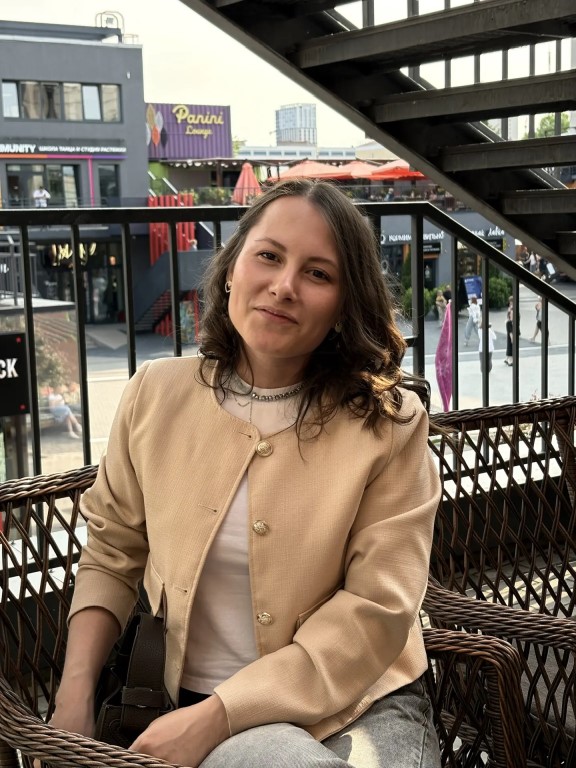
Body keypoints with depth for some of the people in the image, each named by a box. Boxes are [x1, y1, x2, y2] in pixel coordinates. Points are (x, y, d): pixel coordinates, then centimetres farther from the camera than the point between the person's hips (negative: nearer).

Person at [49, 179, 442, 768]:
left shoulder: (390, 421, -10)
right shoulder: (155, 394, -1)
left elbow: (374, 611, -12)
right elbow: (112, 553, 10)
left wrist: (214, 717, -17)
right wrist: (75, 690, -5)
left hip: (364, 706, 1)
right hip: (198, 703, -1)